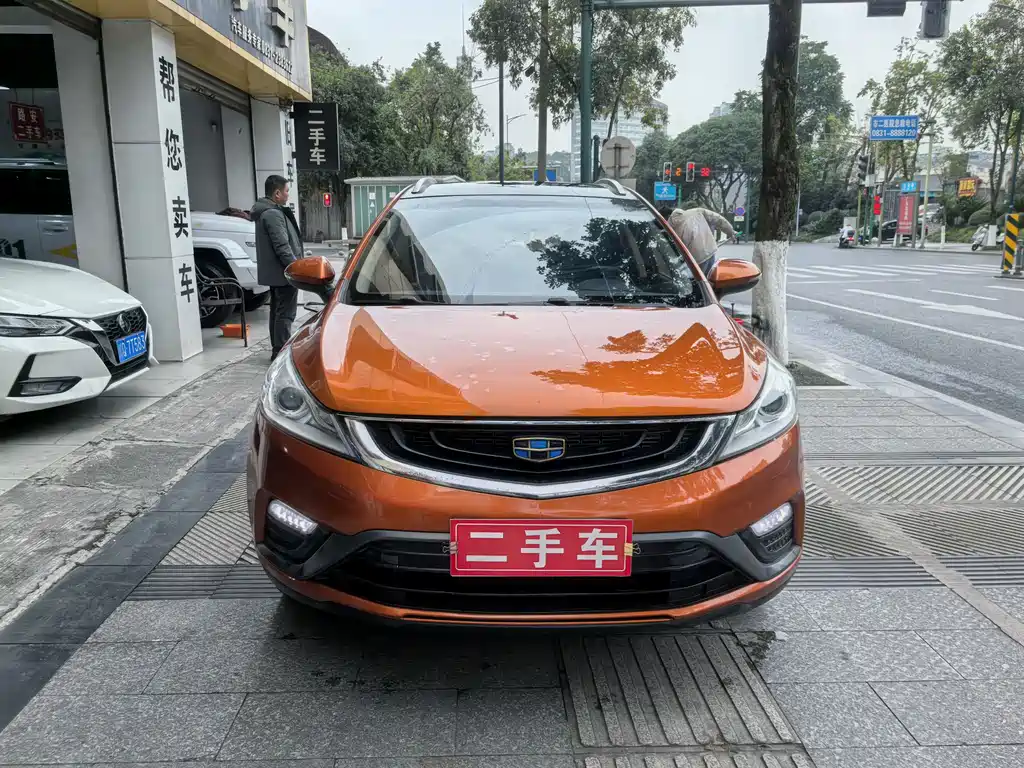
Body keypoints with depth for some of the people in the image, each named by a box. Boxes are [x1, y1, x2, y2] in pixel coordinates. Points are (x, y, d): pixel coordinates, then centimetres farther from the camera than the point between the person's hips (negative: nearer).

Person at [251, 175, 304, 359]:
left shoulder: (265, 211, 16)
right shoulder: (273, 214, -17)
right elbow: (282, 247, -23)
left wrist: (295, 266, 23)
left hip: (273, 272, 11)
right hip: (283, 272, -11)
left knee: (277, 311, 15)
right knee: (285, 313, -8)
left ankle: (278, 350, 22)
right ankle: (281, 351, -8)